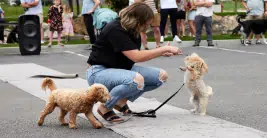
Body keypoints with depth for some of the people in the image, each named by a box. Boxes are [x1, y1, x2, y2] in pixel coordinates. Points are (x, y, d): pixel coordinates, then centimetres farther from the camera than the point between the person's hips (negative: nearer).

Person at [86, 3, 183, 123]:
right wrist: (165, 48, -24)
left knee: (161, 76, -4)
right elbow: (136, 57, -30)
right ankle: (105, 108, -13)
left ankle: (121, 101, 10)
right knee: (136, 79, -37)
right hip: (99, 71, -9)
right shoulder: (115, 30, -25)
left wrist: (162, 53, -5)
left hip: (121, 69, 9)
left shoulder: (133, 31, 0)